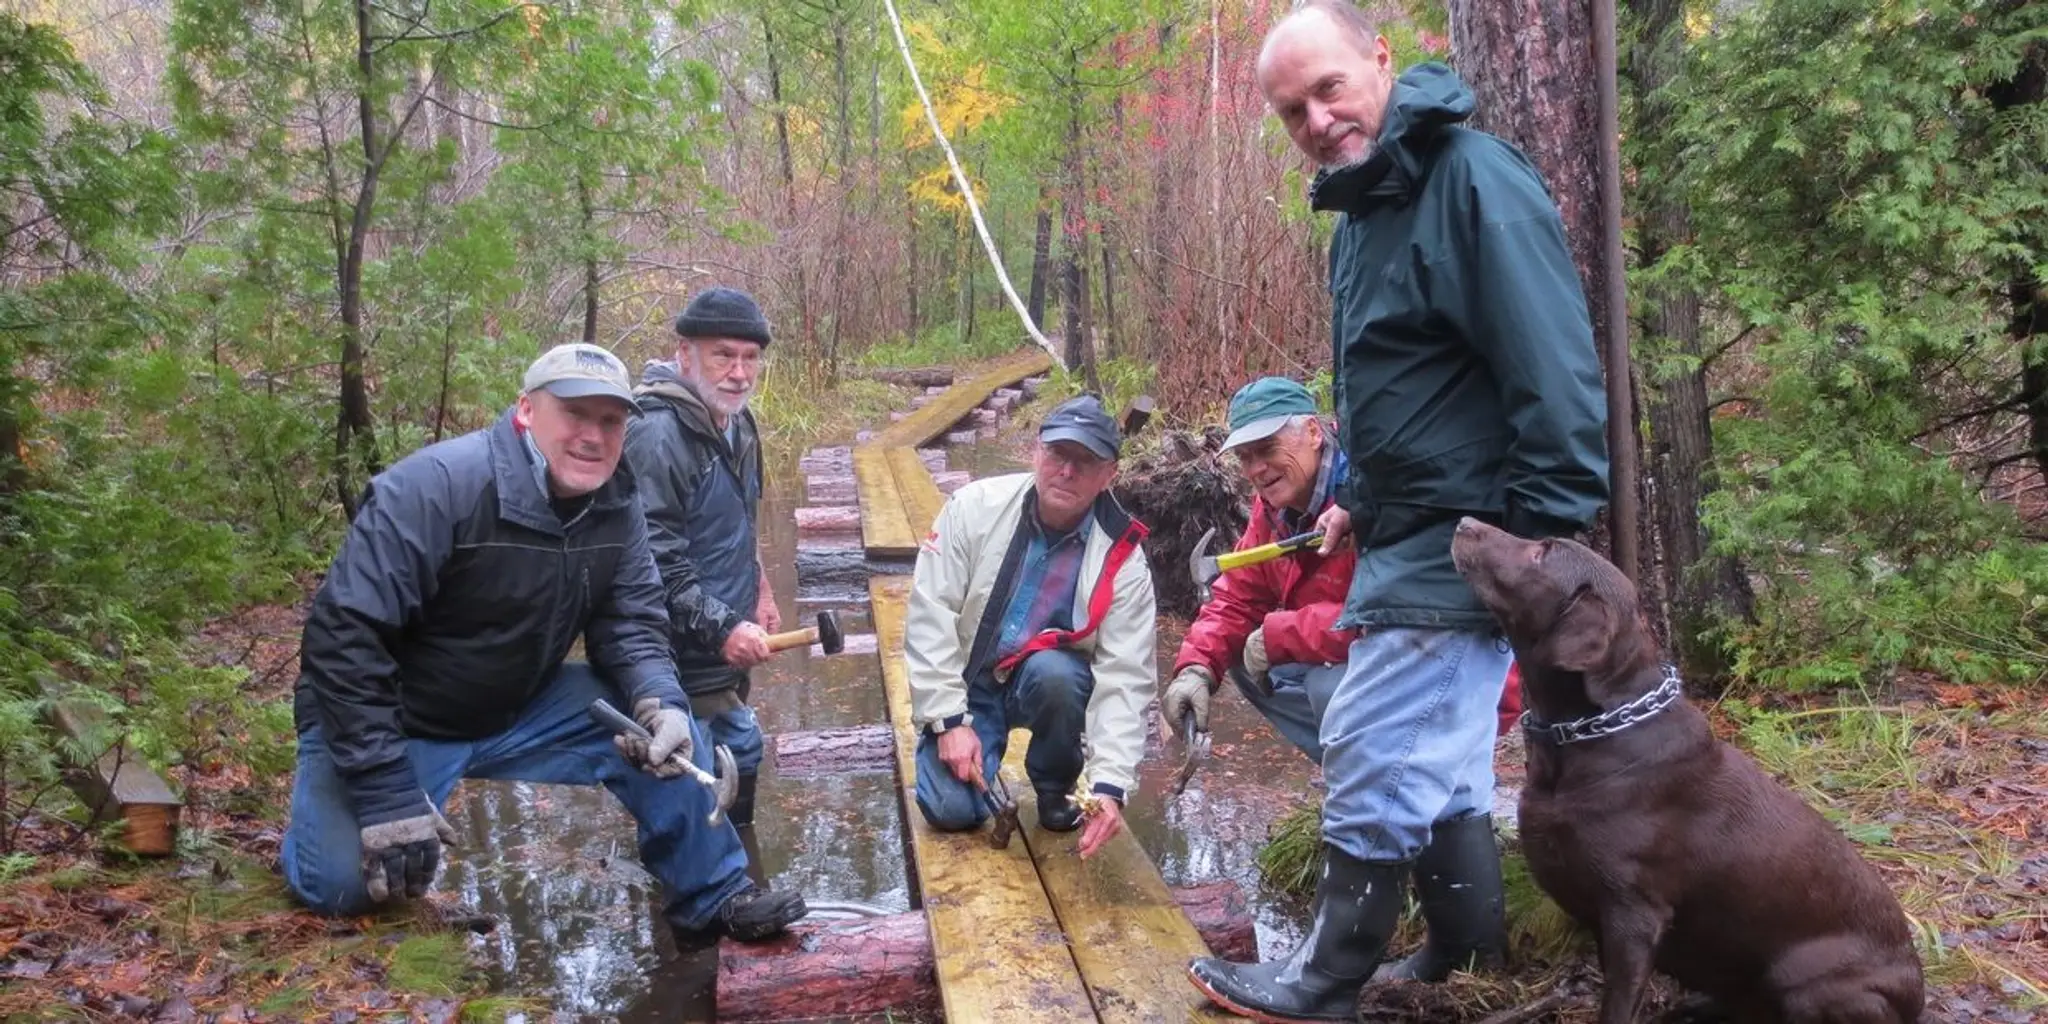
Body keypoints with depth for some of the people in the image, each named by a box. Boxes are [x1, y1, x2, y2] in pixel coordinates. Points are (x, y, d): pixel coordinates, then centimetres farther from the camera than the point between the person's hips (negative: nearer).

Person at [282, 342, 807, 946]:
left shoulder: (617, 507, -6)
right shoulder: (439, 486, -26)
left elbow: (631, 625, -5)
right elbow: (344, 635, -27)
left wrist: (657, 701, -29)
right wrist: (387, 795, -30)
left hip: (519, 713, 5)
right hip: (393, 721, -5)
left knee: (665, 728, -12)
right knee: (345, 882, -23)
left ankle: (713, 898, 4)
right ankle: (318, 818, 14)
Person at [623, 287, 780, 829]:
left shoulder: (737, 422, 8)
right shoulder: (657, 435, -23)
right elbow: (654, 562, -27)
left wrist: (759, 589, 17)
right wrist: (722, 628, -27)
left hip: (729, 643, 10)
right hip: (683, 658, -10)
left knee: (742, 753, 23)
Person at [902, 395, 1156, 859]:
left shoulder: (1123, 559, -18)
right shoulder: (975, 507, -18)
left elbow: (1124, 679, -21)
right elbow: (929, 612, -16)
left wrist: (1110, 785, -31)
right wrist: (949, 720, -19)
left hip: (1051, 676, 0)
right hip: (967, 684, 0)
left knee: (1054, 674, -35)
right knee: (951, 809, -18)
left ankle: (1056, 787, -4)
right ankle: (990, 740, 18)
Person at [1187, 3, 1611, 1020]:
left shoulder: (1474, 180, -18)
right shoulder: (1362, 209, 13)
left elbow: (1553, 370, -23)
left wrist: (1546, 535, -23)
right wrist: (1356, 495, 17)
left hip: (1462, 541, -10)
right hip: (1408, 535, 10)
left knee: (1373, 756, -4)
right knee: (1439, 756, 16)